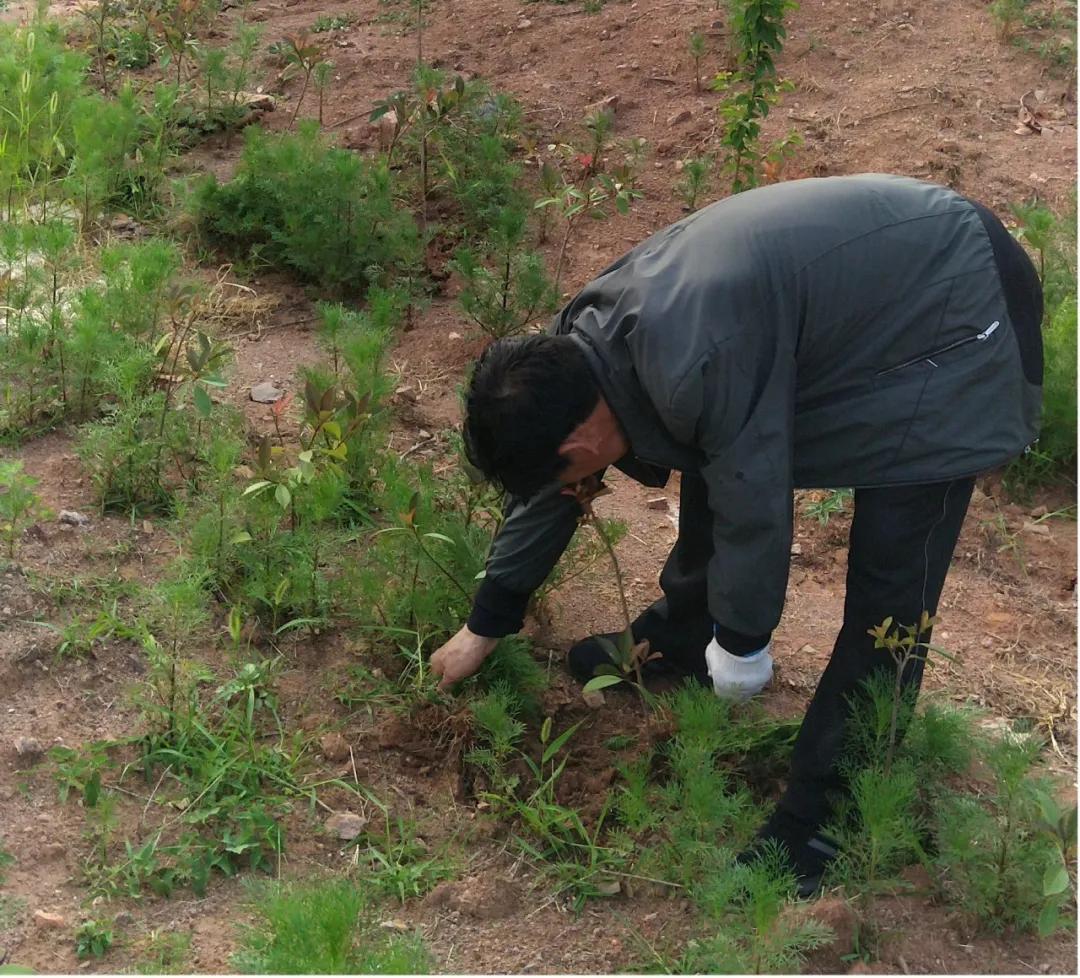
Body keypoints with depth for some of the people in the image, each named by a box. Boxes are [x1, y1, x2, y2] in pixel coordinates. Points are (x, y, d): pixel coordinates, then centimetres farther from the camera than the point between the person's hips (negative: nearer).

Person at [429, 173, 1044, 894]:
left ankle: (825, 811, 2)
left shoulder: (698, 362, -36)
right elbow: (547, 486, 9)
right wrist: (485, 627, 19)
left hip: (954, 314, -9)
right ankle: (681, 637, 37)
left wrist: (741, 645, -6)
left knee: (887, 579, -10)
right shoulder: (589, 333, -5)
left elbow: (755, 515, -25)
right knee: (710, 454, 15)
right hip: (872, 269, 9)